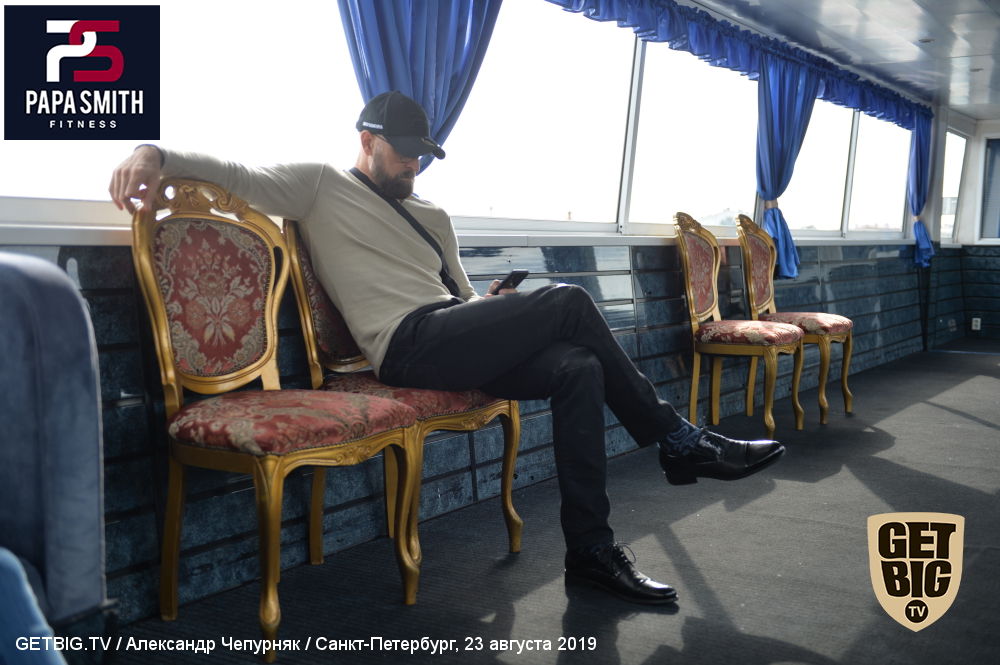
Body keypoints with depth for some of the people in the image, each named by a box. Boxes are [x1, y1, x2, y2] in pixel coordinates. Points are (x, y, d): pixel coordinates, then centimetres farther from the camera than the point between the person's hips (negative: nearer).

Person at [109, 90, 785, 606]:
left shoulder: (432, 217, 29)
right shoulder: (321, 185, 11)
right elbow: (238, 175, -3)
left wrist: (494, 311, 3)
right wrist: (156, 153, -21)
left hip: (455, 344, 7)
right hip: (408, 345, -7)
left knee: (578, 369, -19)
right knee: (568, 301, -18)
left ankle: (592, 552, -14)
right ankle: (679, 441, -4)